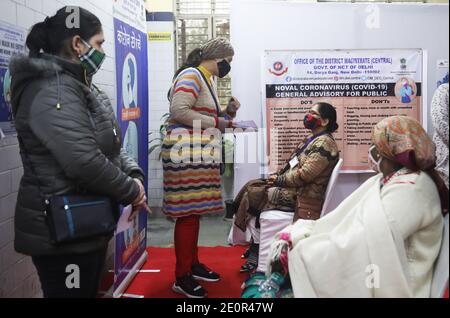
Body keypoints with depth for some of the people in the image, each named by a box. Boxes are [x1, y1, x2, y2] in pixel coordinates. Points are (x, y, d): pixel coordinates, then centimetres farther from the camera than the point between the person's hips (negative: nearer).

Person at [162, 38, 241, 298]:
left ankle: (193, 264, 27)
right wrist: (216, 122, -16)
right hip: (186, 153, -10)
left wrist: (228, 112, 10)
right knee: (188, 214, -8)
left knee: (195, 211, 15)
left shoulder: (210, 81, 22)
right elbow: (179, 111, -21)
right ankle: (182, 277, 0)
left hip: (201, 155, 10)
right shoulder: (191, 76, -9)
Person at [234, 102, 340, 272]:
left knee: (252, 196, -12)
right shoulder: (312, 140, 17)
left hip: (301, 196, -10)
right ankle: (255, 245, 0)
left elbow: (304, 174, -21)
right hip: (291, 187, 10)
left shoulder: (325, 143, -14)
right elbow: (293, 164, 19)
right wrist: (277, 175, 2)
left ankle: (257, 251, 2)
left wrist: (279, 179, -10)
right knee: (251, 186, 0)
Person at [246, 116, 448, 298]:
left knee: (293, 255, -13)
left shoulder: (408, 191, -20)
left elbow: (353, 247, -25)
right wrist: (293, 235, -3)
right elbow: (342, 220, 7)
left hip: (381, 282, -8)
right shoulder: (386, 181, 10)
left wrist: (295, 247, -17)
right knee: (286, 244, -1)